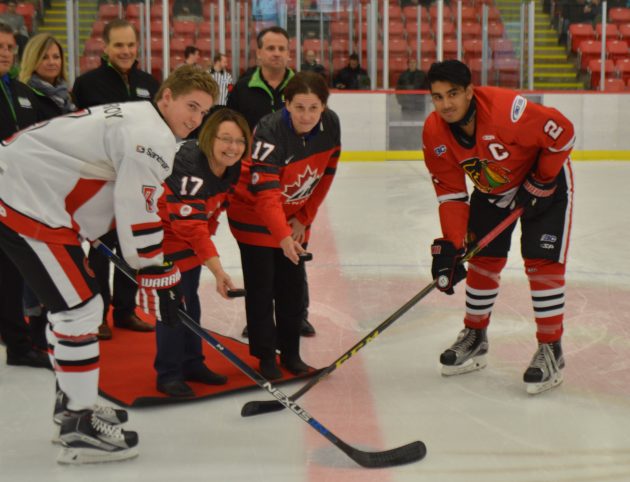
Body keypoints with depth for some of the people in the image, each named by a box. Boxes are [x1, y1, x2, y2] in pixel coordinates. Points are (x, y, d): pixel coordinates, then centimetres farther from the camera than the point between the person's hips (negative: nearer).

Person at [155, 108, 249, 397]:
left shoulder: (231, 169, -8)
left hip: (192, 238, 8)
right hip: (164, 235, -8)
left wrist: (204, 240, 9)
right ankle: (168, 375, 3)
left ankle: (191, 364, 29)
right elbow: (189, 225, -37)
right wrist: (217, 269, -41)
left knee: (190, 303, 16)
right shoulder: (189, 169, -34)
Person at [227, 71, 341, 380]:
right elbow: (265, 192, -39)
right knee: (260, 285, -1)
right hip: (253, 212, -5)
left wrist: (304, 219, -1)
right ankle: (265, 355, 13)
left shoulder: (331, 125, -15)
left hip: (295, 215, 5)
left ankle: (290, 352, 23)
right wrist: (282, 237, -50)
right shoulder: (270, 131, -32)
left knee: (293, 283, 10)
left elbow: (325, 174, -2)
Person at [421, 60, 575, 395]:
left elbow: (561, 133, -25)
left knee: (541, 263, -11)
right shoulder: (434, 133, -19)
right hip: (491, 189, 5)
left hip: (545, 179, -5)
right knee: (484, 260, 8)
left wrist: (541, 184, -19)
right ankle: (475, 337, 27)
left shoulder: (506, 109, -38)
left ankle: (550, 350, 1)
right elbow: (450, 192, -12)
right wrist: (450, 245, -18)